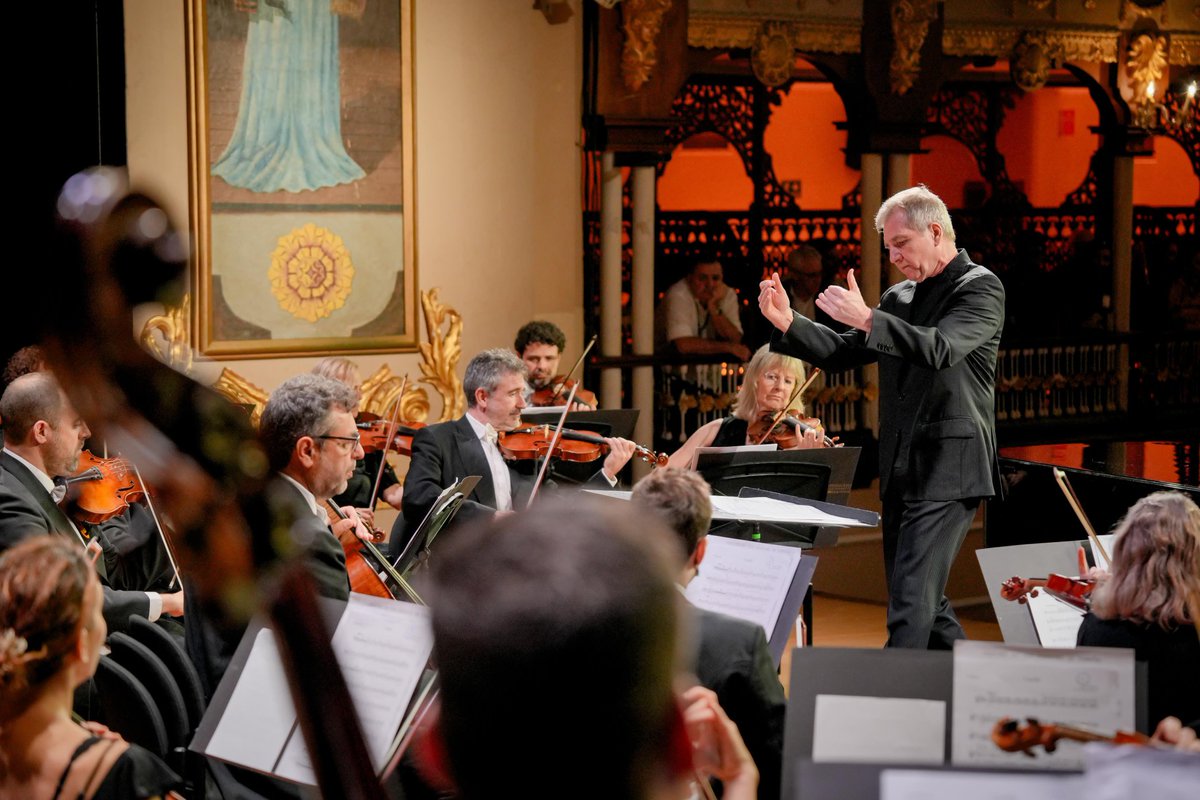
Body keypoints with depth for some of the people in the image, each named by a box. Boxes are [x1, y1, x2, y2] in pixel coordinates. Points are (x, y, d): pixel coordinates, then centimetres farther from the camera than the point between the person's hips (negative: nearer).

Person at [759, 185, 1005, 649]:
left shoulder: (980, 288, -7)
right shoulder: (899, 297, 15)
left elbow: (940, 349, -24)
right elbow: (841, 354, 13)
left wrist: (867, 319, -32)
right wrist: (787, 324, -3)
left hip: (947, 471, -8)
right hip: (900, 471, 8)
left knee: (911, 597, -14)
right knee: (922, 598, 13)